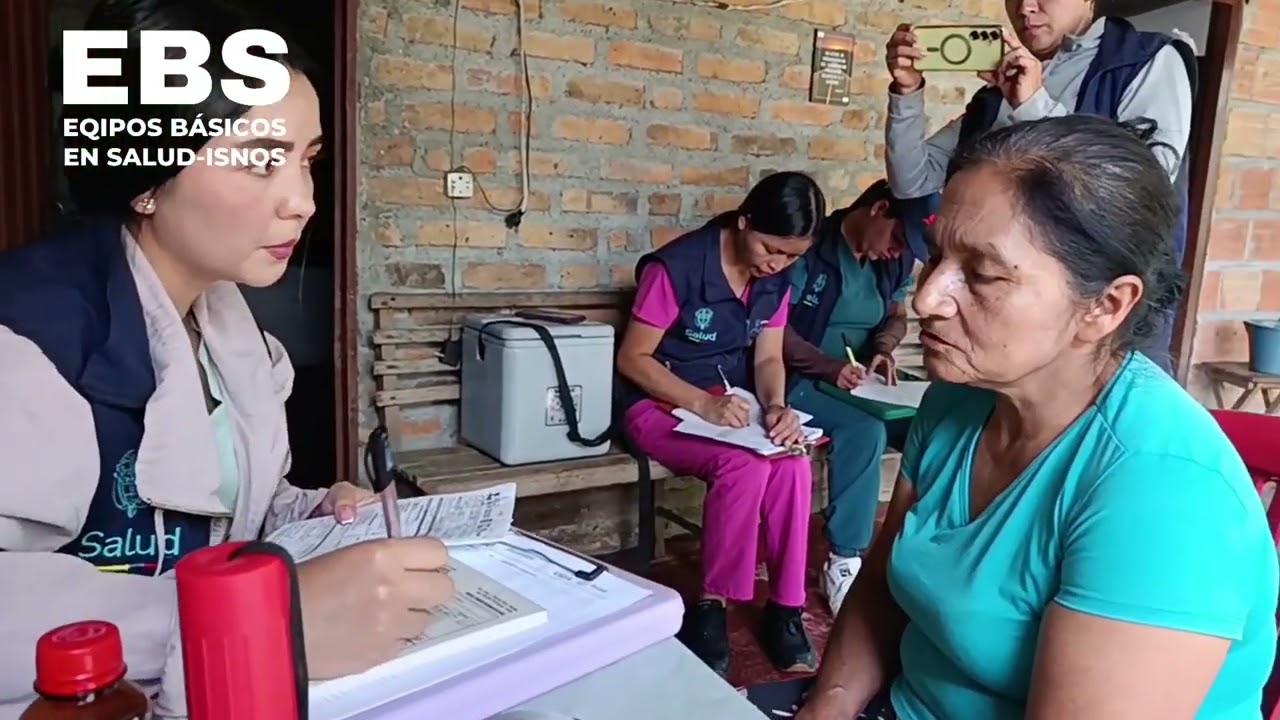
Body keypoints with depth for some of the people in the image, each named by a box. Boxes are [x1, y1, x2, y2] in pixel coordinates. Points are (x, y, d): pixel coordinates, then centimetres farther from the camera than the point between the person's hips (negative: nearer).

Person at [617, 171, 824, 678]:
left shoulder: (776, 278, 1)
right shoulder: (676, 266, -20)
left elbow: (767, 358, 4)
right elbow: (632, 358, -16)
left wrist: (776, 406, -19)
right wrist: (702, 404, -27)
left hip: (732, 404, 6)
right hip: (661, 404, -5)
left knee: (793, 465, -25)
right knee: (744, 466, -32)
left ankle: (785, 608, -10)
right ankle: (710, 609, -14)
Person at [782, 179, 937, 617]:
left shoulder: (896, 262, 6)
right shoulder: (811, 248, -13)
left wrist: (883, 347, -4)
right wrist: (829, 368, -25)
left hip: (864, 383, 6)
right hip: (805, 381, -6)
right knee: (865, 431, -32)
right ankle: (844, 560, -21)